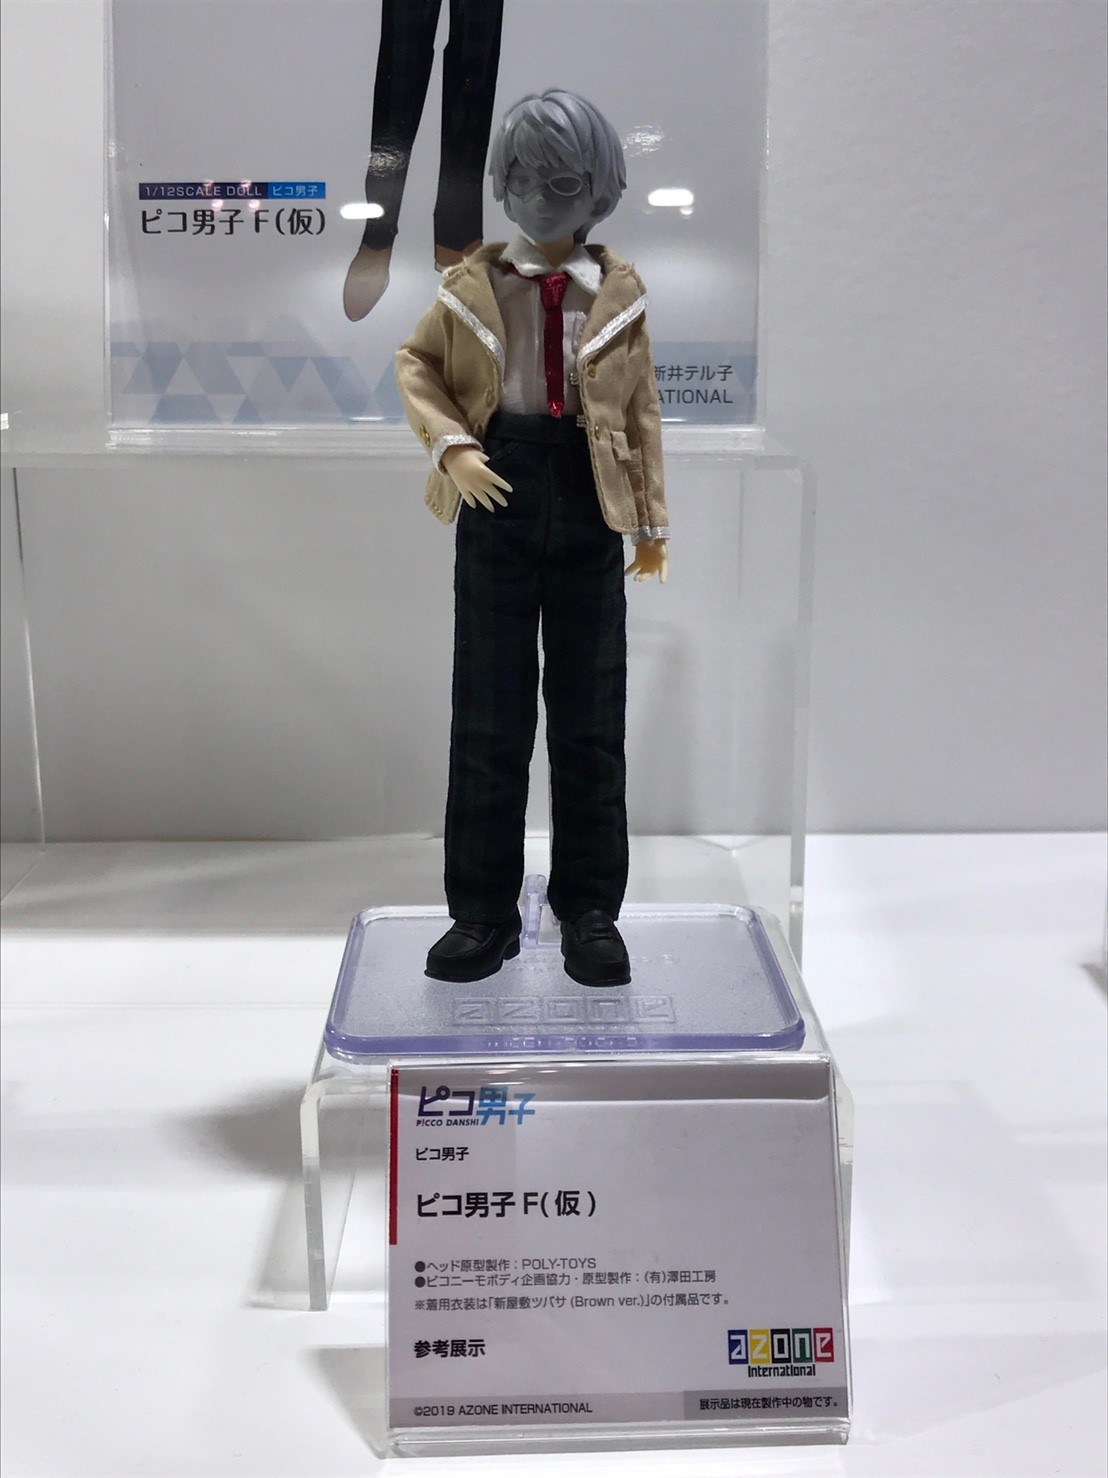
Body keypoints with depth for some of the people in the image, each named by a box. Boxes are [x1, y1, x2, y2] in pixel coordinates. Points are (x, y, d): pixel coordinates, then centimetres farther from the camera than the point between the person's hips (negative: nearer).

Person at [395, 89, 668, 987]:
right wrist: (451, 445, -8)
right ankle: (484, 912, 13)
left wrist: (653, 521, 7)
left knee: (591, 715, 4)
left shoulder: (620, 291, 6)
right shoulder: (472, 284, 5)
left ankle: (591, 911, 15)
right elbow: (417, 364, 10)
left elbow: (642, 409, 9)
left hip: (588, 507, 0)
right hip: (500, 498, 0)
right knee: (487, 715, 3)